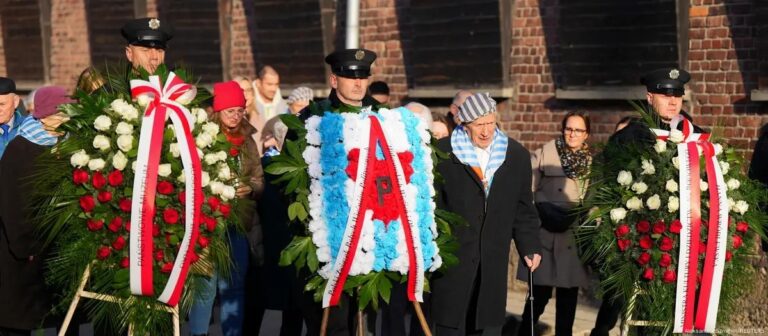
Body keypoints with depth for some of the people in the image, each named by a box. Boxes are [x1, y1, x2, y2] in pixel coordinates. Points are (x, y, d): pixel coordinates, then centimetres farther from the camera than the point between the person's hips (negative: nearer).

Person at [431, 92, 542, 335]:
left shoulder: (517, 155, 8)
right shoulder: (443, 153, -4)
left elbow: (523, 210, 14)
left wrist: (530, 247, 6)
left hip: (494, 260, 3)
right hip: (451, 258, -3)